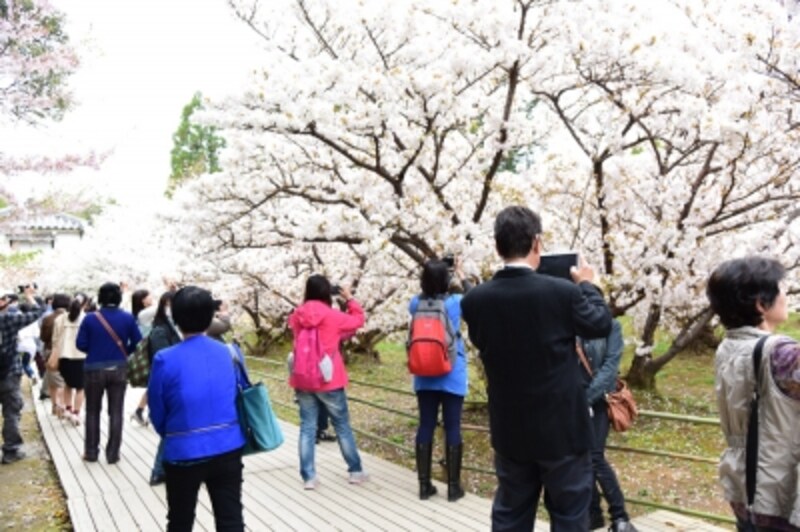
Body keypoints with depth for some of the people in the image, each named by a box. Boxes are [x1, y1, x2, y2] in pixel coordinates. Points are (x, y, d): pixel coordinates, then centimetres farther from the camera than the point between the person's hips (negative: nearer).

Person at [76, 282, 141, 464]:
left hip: (94, 370, 0)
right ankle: (112, 454, 11)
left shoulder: (90, 318, -8)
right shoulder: (127, 317, -6)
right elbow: (137, 342, -4)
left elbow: (80, 344, -8)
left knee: (93, 412, 14)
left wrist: (94, 349, 12)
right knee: (116, 412, 7)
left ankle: (91, 452, 20)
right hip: (118, 369, 0)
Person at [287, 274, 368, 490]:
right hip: (329, 381, -3)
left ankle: (309, 477, 9)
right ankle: (355, 471, 20)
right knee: (342, 426, 10)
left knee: (307, 427, 9)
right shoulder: (333, 316, -11)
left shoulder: (297, 317, -1)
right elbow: (358, 319, 4)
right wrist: (349, 299, 14)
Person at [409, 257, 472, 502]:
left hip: (425, 376, 3)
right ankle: (453, 486, 12)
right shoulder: (455, 302, -9)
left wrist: (429, 274, 21)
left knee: (426, 426, 8)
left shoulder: (416, 303, -4)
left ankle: (424, 484, 16)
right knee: (452, 428, 4)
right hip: (451, 376, -3)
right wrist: (462, 277, 21)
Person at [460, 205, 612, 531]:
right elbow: (601, 325, -1)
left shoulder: (475, 300, -10)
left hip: (509, 431, 3)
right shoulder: (562, 292, -19)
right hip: (562, 429, -3)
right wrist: (587, 285, 16)